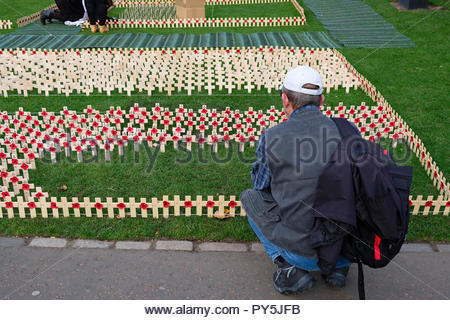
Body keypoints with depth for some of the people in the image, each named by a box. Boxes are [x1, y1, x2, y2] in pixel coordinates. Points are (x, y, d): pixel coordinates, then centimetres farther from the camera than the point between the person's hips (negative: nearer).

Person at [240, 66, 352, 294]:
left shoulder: (272, 137, -8)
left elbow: (260, 184, 10)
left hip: (303, 254, -3)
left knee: (251, 198, 19)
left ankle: (290, 269, 6)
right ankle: (338, 267, 18)